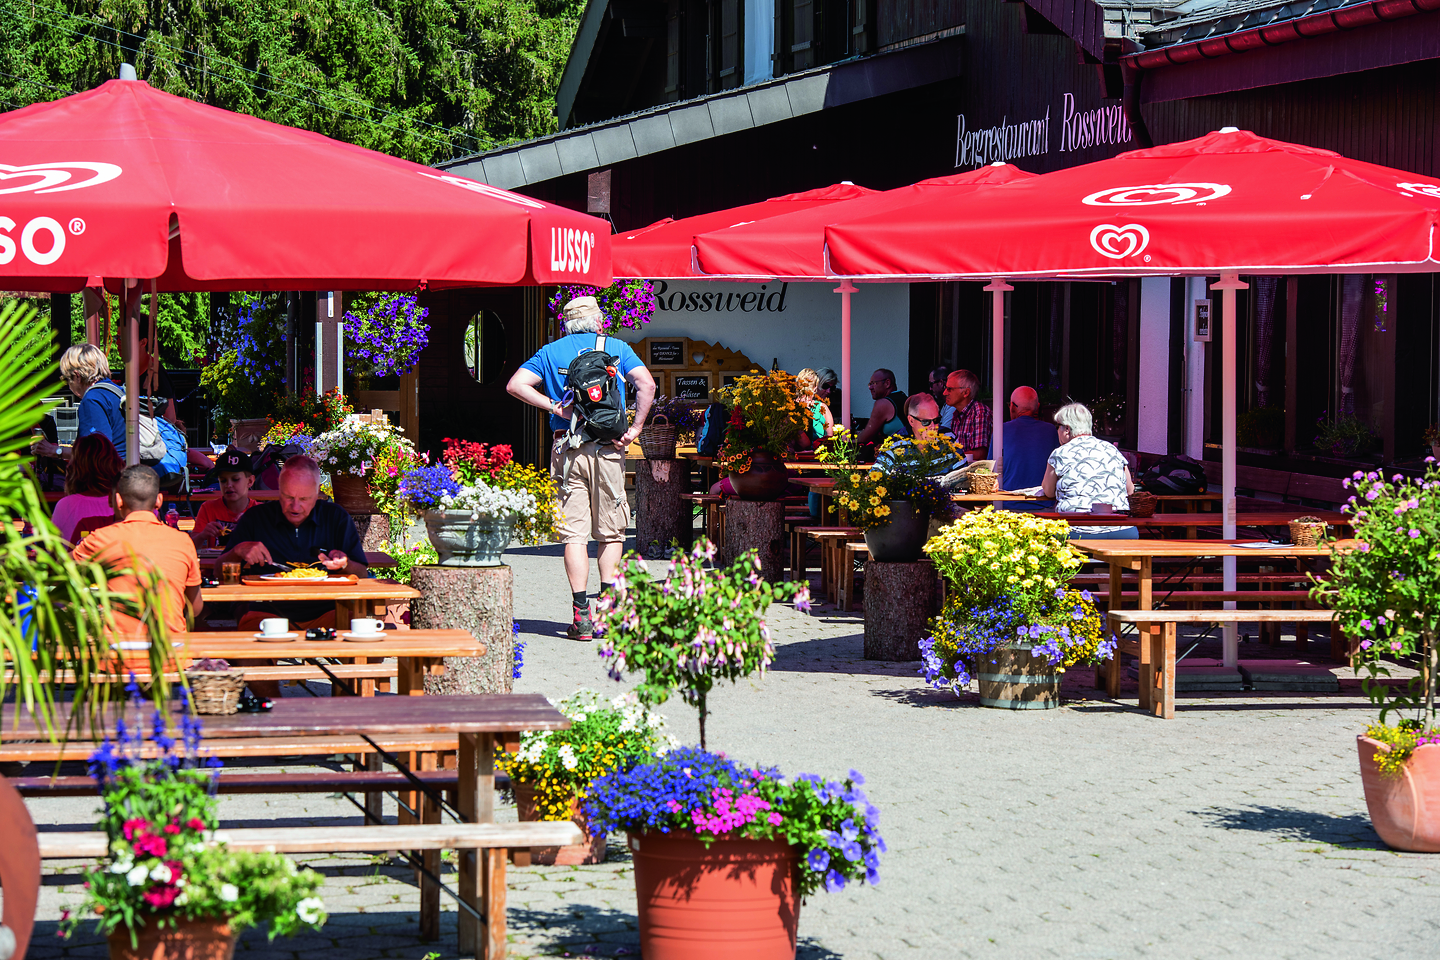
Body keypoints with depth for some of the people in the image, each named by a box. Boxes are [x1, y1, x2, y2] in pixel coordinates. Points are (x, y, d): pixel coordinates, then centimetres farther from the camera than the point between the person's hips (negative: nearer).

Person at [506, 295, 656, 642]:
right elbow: (646, 384, -8)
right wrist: (635, 427, -6)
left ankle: (581, 616, -4)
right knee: (611, 531, 10)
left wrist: (554, 406, -3)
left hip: (567, 450, 1)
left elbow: (515, 385, -2)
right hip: (608, 448, -1)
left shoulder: (550, 352, 10)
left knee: (574, 532, 1)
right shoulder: (616, 348, 7)